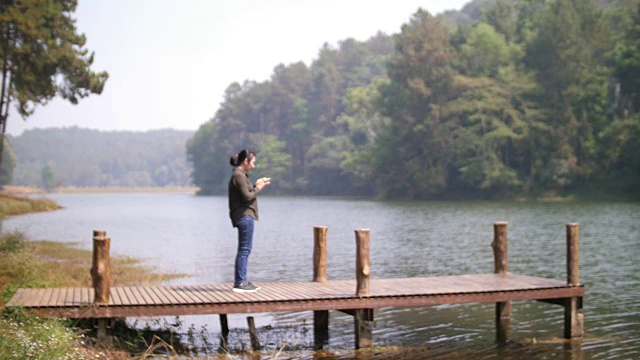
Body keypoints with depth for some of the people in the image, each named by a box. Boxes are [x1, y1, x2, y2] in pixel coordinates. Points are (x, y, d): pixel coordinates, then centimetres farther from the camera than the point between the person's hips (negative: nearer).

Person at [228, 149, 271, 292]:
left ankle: (241, 280, 20)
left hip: (245, 216, 11)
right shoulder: (239, 175, -13)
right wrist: (258, 188, -4)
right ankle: (239, 283, -5)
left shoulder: (241, 175, 19)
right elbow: (247, 197, -17)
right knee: (244, 249, -8)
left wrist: (256, 185, 9)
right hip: (244, 216, -11)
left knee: (244, 249, 14)